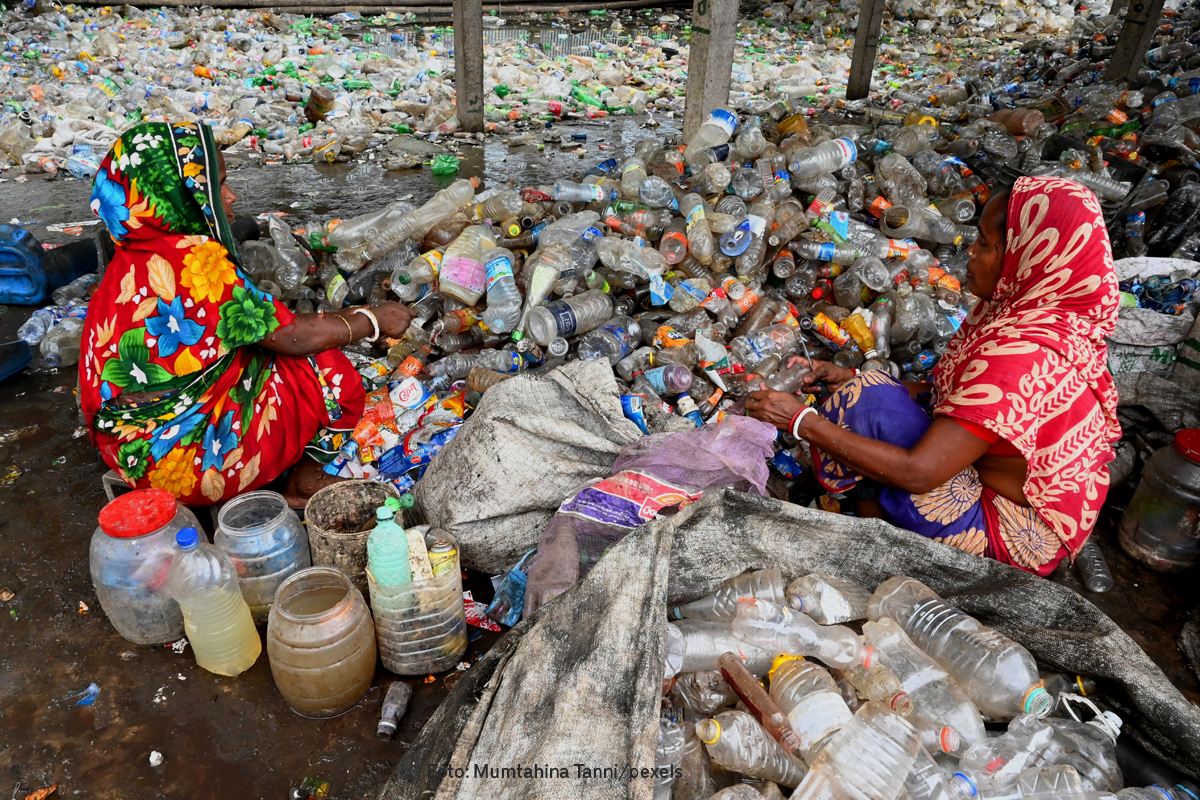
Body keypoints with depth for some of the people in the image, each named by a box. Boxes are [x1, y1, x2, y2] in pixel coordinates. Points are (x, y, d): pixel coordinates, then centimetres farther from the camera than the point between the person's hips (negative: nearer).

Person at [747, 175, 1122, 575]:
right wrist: (855, 379, -1)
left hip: (1010, 536, -9)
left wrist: (801, 419, -27)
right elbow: (958, 393, 7)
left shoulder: (1025, 355, -33)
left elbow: (918, 473, -31)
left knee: (872, 406, -21)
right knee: (872, 389, 5)